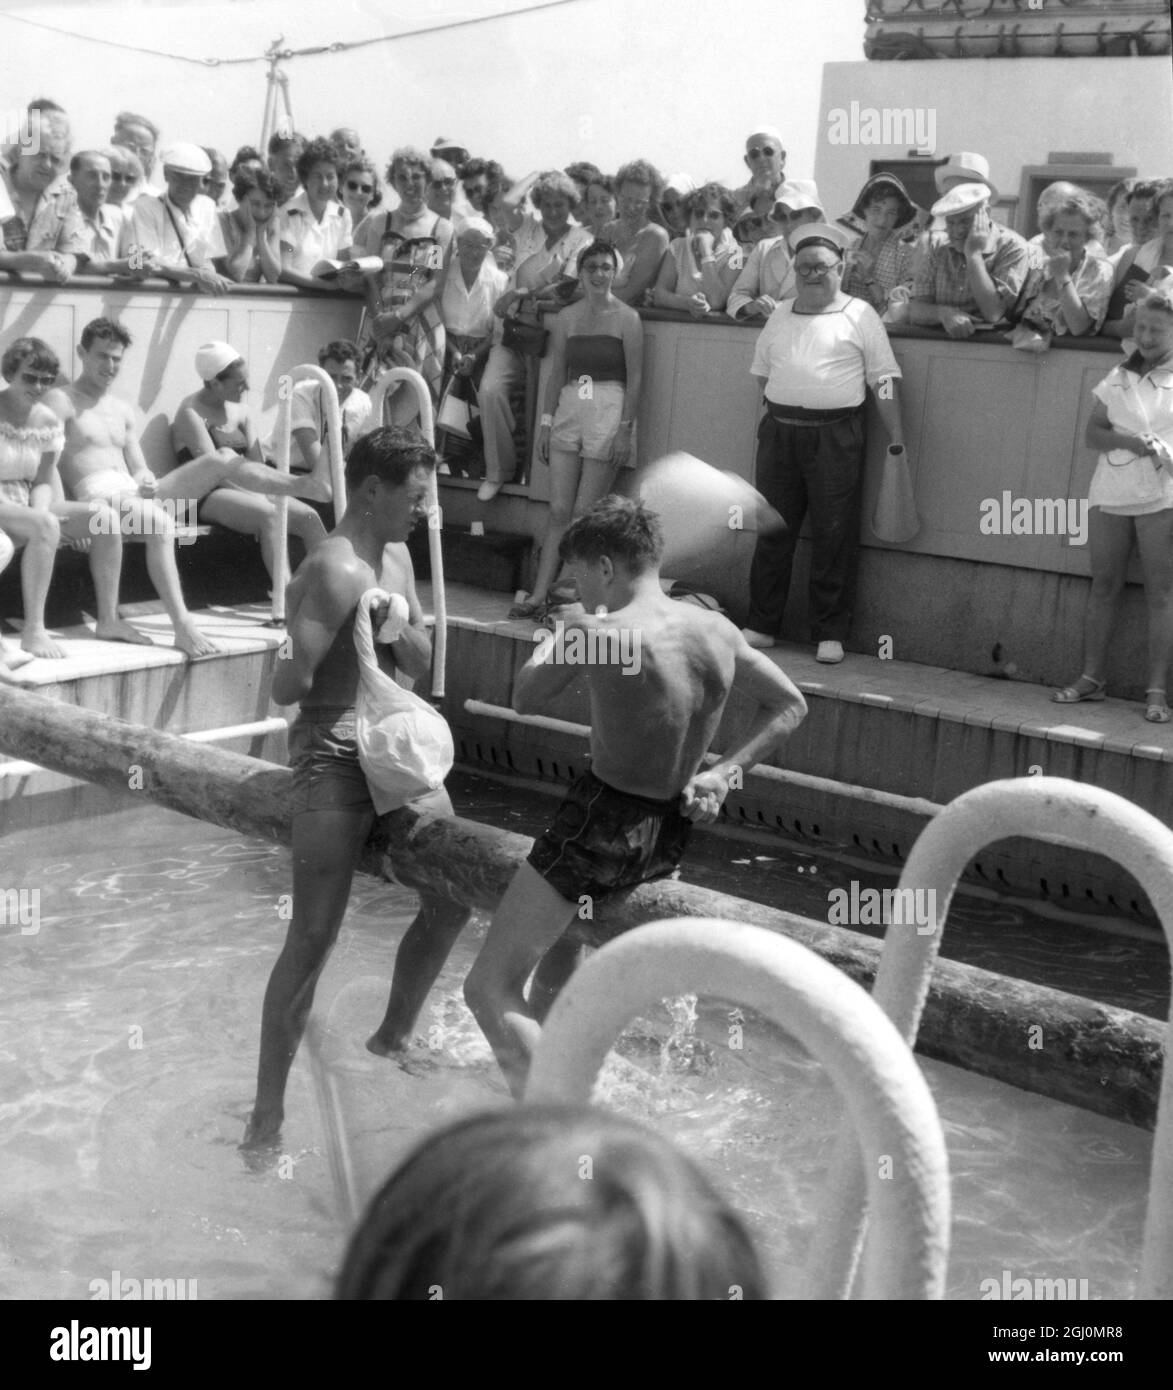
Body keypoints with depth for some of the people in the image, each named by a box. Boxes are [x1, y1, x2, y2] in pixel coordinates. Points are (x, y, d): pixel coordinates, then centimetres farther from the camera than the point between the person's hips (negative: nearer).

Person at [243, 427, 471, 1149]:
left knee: (452, 899, 16)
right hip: (334, 757, -9)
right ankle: (268, 1112, 1)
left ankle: (393, 1039, 36)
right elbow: (288, 687, -22)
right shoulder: (338, 570, -18)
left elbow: (426, 663, 7)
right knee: (314, 937, -8)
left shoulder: (397, 557, 11)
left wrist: (395, 625, -7)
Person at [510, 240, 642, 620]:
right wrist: (547, 421, 6)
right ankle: (539, 595, -1)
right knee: (558, 510, 0)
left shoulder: (626, 318, -2)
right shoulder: (567, 317, 9)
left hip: (608, 410, -4)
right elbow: (556, 372, 12)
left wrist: (625, 429, -10)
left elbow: (635, 378, -4)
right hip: (568, 409, 4)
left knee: (585, 514, -3)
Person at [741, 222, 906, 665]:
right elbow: (761, 372, 20)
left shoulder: (860, 315, 2)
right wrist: (772, 420, 8)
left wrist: (897, 440, -8)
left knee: (834, 537, -1)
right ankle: (761, 625, 15)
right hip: (779, 430, 4)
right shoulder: (780, 314, 14)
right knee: (771, 531, 6)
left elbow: (884, 381, -2)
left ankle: (829, 633, 7)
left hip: (835, 436, -4)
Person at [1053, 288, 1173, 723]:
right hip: (1111, 492, 4)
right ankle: (1091, 677, 12)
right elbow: (1092, 433, 9)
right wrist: (1127, 440, -10)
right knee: (1104, 585, 6)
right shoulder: (1119, 377, 13)